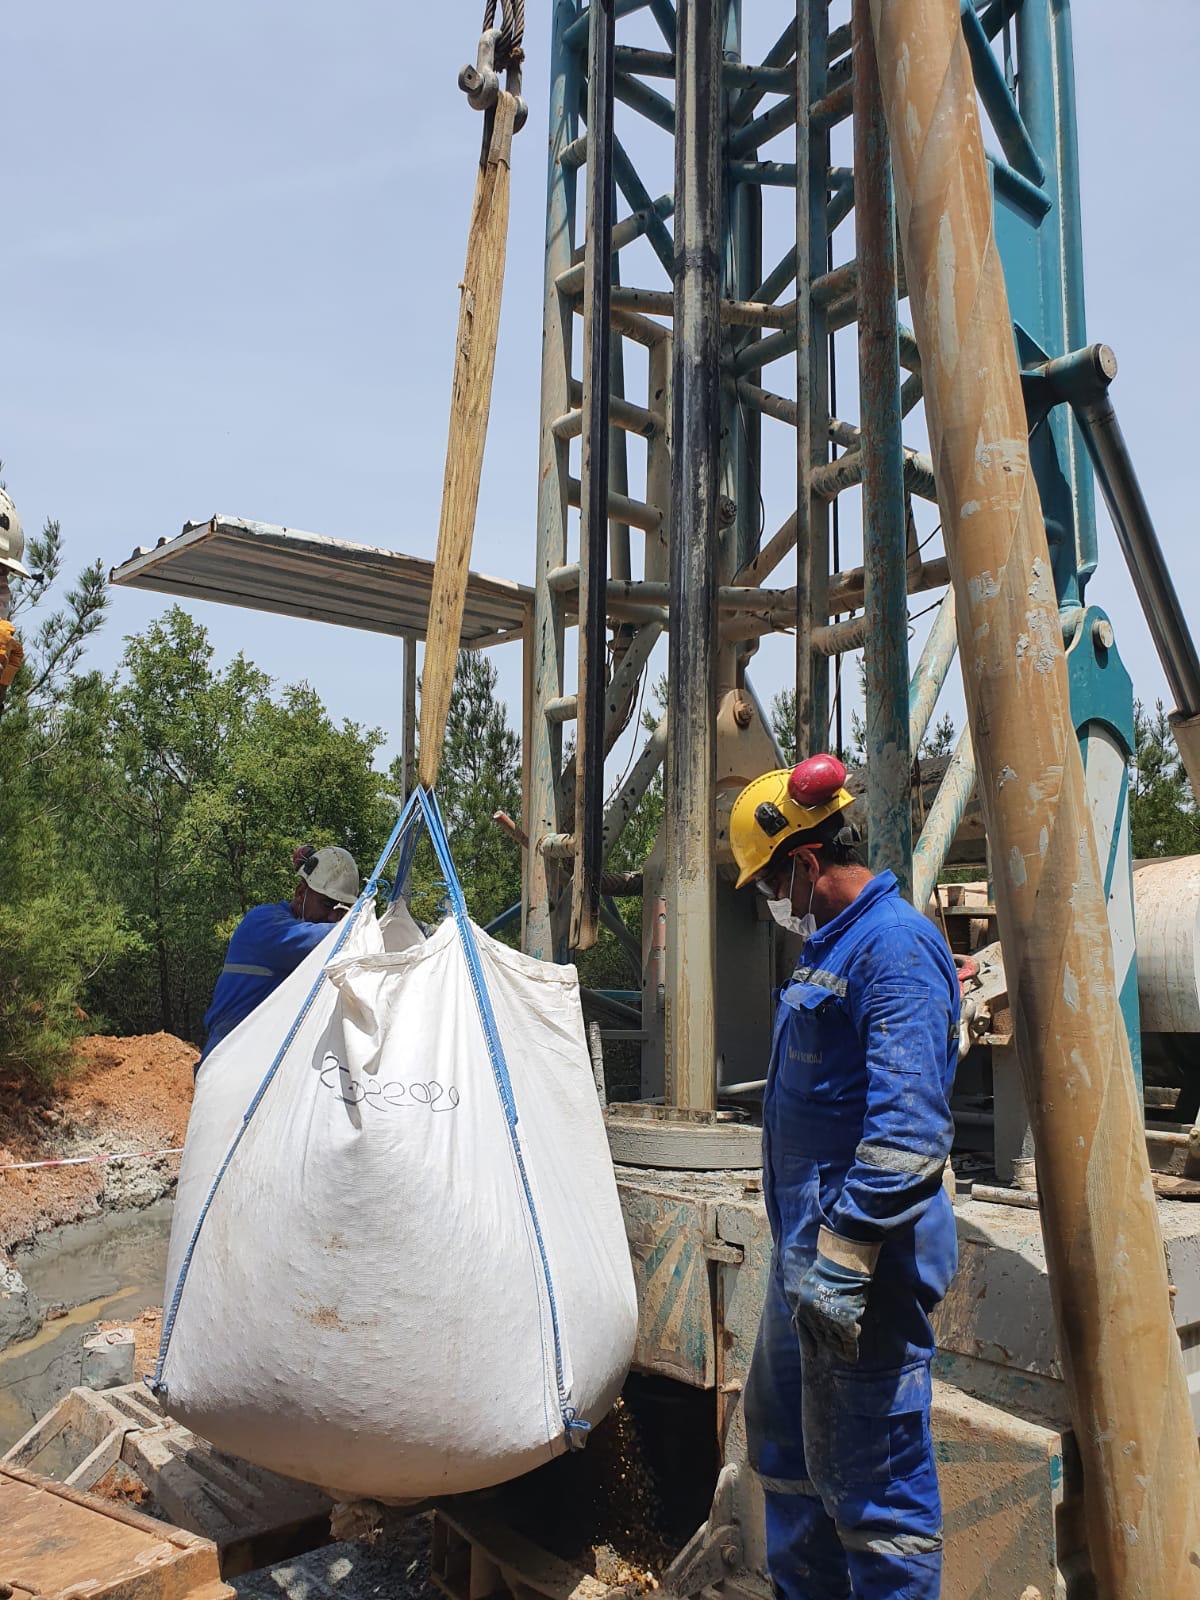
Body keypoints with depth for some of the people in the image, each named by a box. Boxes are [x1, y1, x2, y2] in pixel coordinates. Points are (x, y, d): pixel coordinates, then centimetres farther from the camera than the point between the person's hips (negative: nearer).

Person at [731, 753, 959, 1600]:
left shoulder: (896, 943, -18)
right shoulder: (834, 943, 14)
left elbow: (908, 1127, -27)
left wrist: (842, 1261, -27)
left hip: (863, 1264, -11)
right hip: (809, 1252, 11)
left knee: (868, 1481, 1)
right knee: (781, 1437, 24)